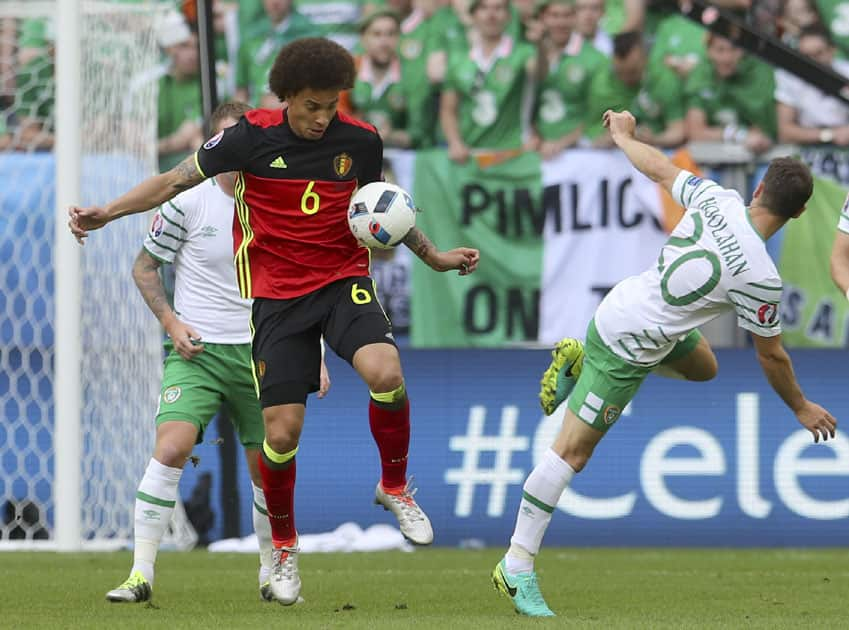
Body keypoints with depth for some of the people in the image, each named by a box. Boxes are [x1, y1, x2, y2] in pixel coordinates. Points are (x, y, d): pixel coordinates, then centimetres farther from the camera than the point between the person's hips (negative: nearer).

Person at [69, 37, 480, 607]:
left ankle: (395, 486, -3)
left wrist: (434, 257, 23)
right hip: (277, 292, -1)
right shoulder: (253, 136, -8)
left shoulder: (361, 141, -1)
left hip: (344, 279, 1)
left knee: (385, 372, -29)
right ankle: (284, 547, 19)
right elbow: (177, 180, -2)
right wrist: (106, 213, -10)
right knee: (282, 431, -6)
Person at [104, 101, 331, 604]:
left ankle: (272, 575, 27)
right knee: (171, 449, -21)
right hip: (197, 352, -3)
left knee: (268, 470, 6)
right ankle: (142, 573, -17)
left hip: (259, 353, 3)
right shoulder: (188, 203, -5)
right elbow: (144, 267, 6)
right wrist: (171, 321, -7)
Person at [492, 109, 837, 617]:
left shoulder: (715, 199, -12)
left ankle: (578, 361, 29)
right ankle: (517, 568, 4)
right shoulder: (760, 278, -27)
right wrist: (802, 408, 6)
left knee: (704, 367, 32)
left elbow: (657, 166, 6)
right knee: (572, 453, -2)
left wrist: (624, 134, 28)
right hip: (626, 349, -8)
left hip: (629, 300, 8)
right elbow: (772, 356, -12)